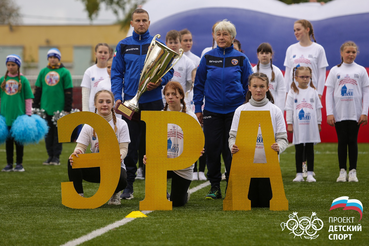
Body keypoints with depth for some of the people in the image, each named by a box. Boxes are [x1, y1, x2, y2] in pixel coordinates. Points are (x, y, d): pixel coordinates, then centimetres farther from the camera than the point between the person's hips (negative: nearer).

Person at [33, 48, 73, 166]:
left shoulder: (64, 72, 0)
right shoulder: (43, 72, 11)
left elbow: (69, 91, -1)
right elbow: (37, 90, 15)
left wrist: (67, 109, -5)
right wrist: (35, 106, 10)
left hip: (59, 108, -3)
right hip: (45, 108, 4)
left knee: (58, 133, 0)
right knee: (48, 133, 6)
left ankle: (56, 157, 5)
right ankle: (50, 155, 13)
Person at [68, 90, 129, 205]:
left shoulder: (121, 124, -1)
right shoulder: (89, 126, 4)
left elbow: (123, 148, -7)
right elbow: (81, 146, -3)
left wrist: (119, 156, -33)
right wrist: (77, 152, -30)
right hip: (95, 167, 1)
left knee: (121, 179, -37)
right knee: (72, 161, -27)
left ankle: (114, 193, 3)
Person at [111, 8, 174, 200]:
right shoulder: (123, 46, 8)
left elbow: (169, 71, 7)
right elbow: (116, 73, 7)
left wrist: (159, 82, -14)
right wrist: (117, 96, -5)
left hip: (153, 101, 0)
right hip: (130, 102, 1)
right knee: (130, 145, 2)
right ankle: (128, 185, 8)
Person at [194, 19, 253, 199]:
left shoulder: (241, 59, 3)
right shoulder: (208, 58, 5)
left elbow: (248, 85, 8)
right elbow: (199, 84, 10)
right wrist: (198, 108, 5)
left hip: (235, 110, -1)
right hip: (212, 110, 1)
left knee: (231, 150, 0)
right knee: (212, 149, 0)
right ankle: (215, 187, 10)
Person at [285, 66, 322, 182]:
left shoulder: (313, 92, 6)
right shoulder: (292, 92, 2)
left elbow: (318, 108, 11)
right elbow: (289, 108, 2)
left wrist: (318, 123, 10)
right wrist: (289, 123, -2)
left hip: (311, 125, 1)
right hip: (298, 126, -1)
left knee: (310, 149, 3)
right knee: (299, 150, 3)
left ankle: (310, 174, 7)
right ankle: (299, 174, 8)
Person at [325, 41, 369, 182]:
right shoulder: (335, 71, 6)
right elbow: (329, 92, 5)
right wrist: (329, 113, -3)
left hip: (355, 113, 0)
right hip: (339, 113, 0)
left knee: (352, 141, 0)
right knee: (342, 141, 1)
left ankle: (353, 171, 4)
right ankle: (342, 171, 4)